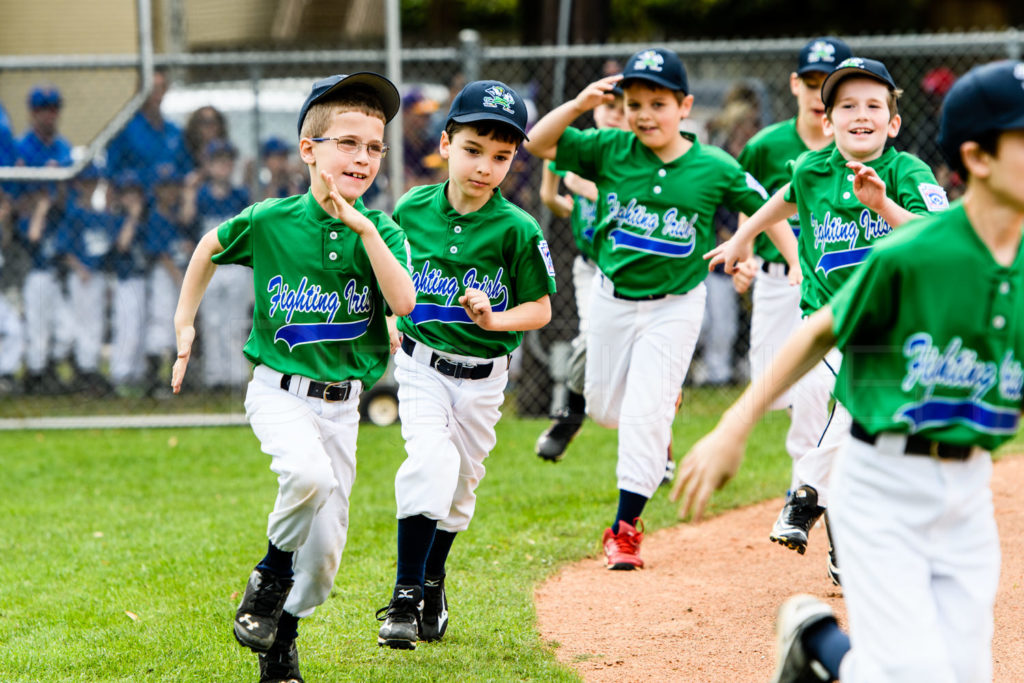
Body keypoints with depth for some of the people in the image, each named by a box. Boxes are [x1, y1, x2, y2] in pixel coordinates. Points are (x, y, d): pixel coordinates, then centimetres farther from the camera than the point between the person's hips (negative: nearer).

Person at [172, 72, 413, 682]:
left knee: (325, 553, 3)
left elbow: (404, 302, -22)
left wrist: (364, 229, -27)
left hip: (341, 405, 3)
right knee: (309, 474, -34)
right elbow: (210, 249, 15)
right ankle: (271, 577, -8)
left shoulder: (382, 233, -3)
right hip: (280, 393, -3)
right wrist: (185, 324, 13)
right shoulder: (269, 221, -6)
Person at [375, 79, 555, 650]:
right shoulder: (414, 209, -5)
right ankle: (405, 598, -14)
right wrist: (388, 321, 3)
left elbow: (541, 309, -5)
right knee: (432, 459, -21)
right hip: (421, 364, 0)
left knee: (462, 481, 12)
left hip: (483, 376, 1)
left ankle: (433, 582, 38)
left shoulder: (517, 230, -12)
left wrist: (494, 319, -22)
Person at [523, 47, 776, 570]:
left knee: (644, 414, -8)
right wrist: (579, 105, -30)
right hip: (612, 298, 3)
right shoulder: (609, 151, -9)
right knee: (603, 403, 14)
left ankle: (626, 527, 2)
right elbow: (538, 143, -14)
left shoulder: (715, 169, -12)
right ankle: (660, 427, 49)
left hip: (674, 306, -3)